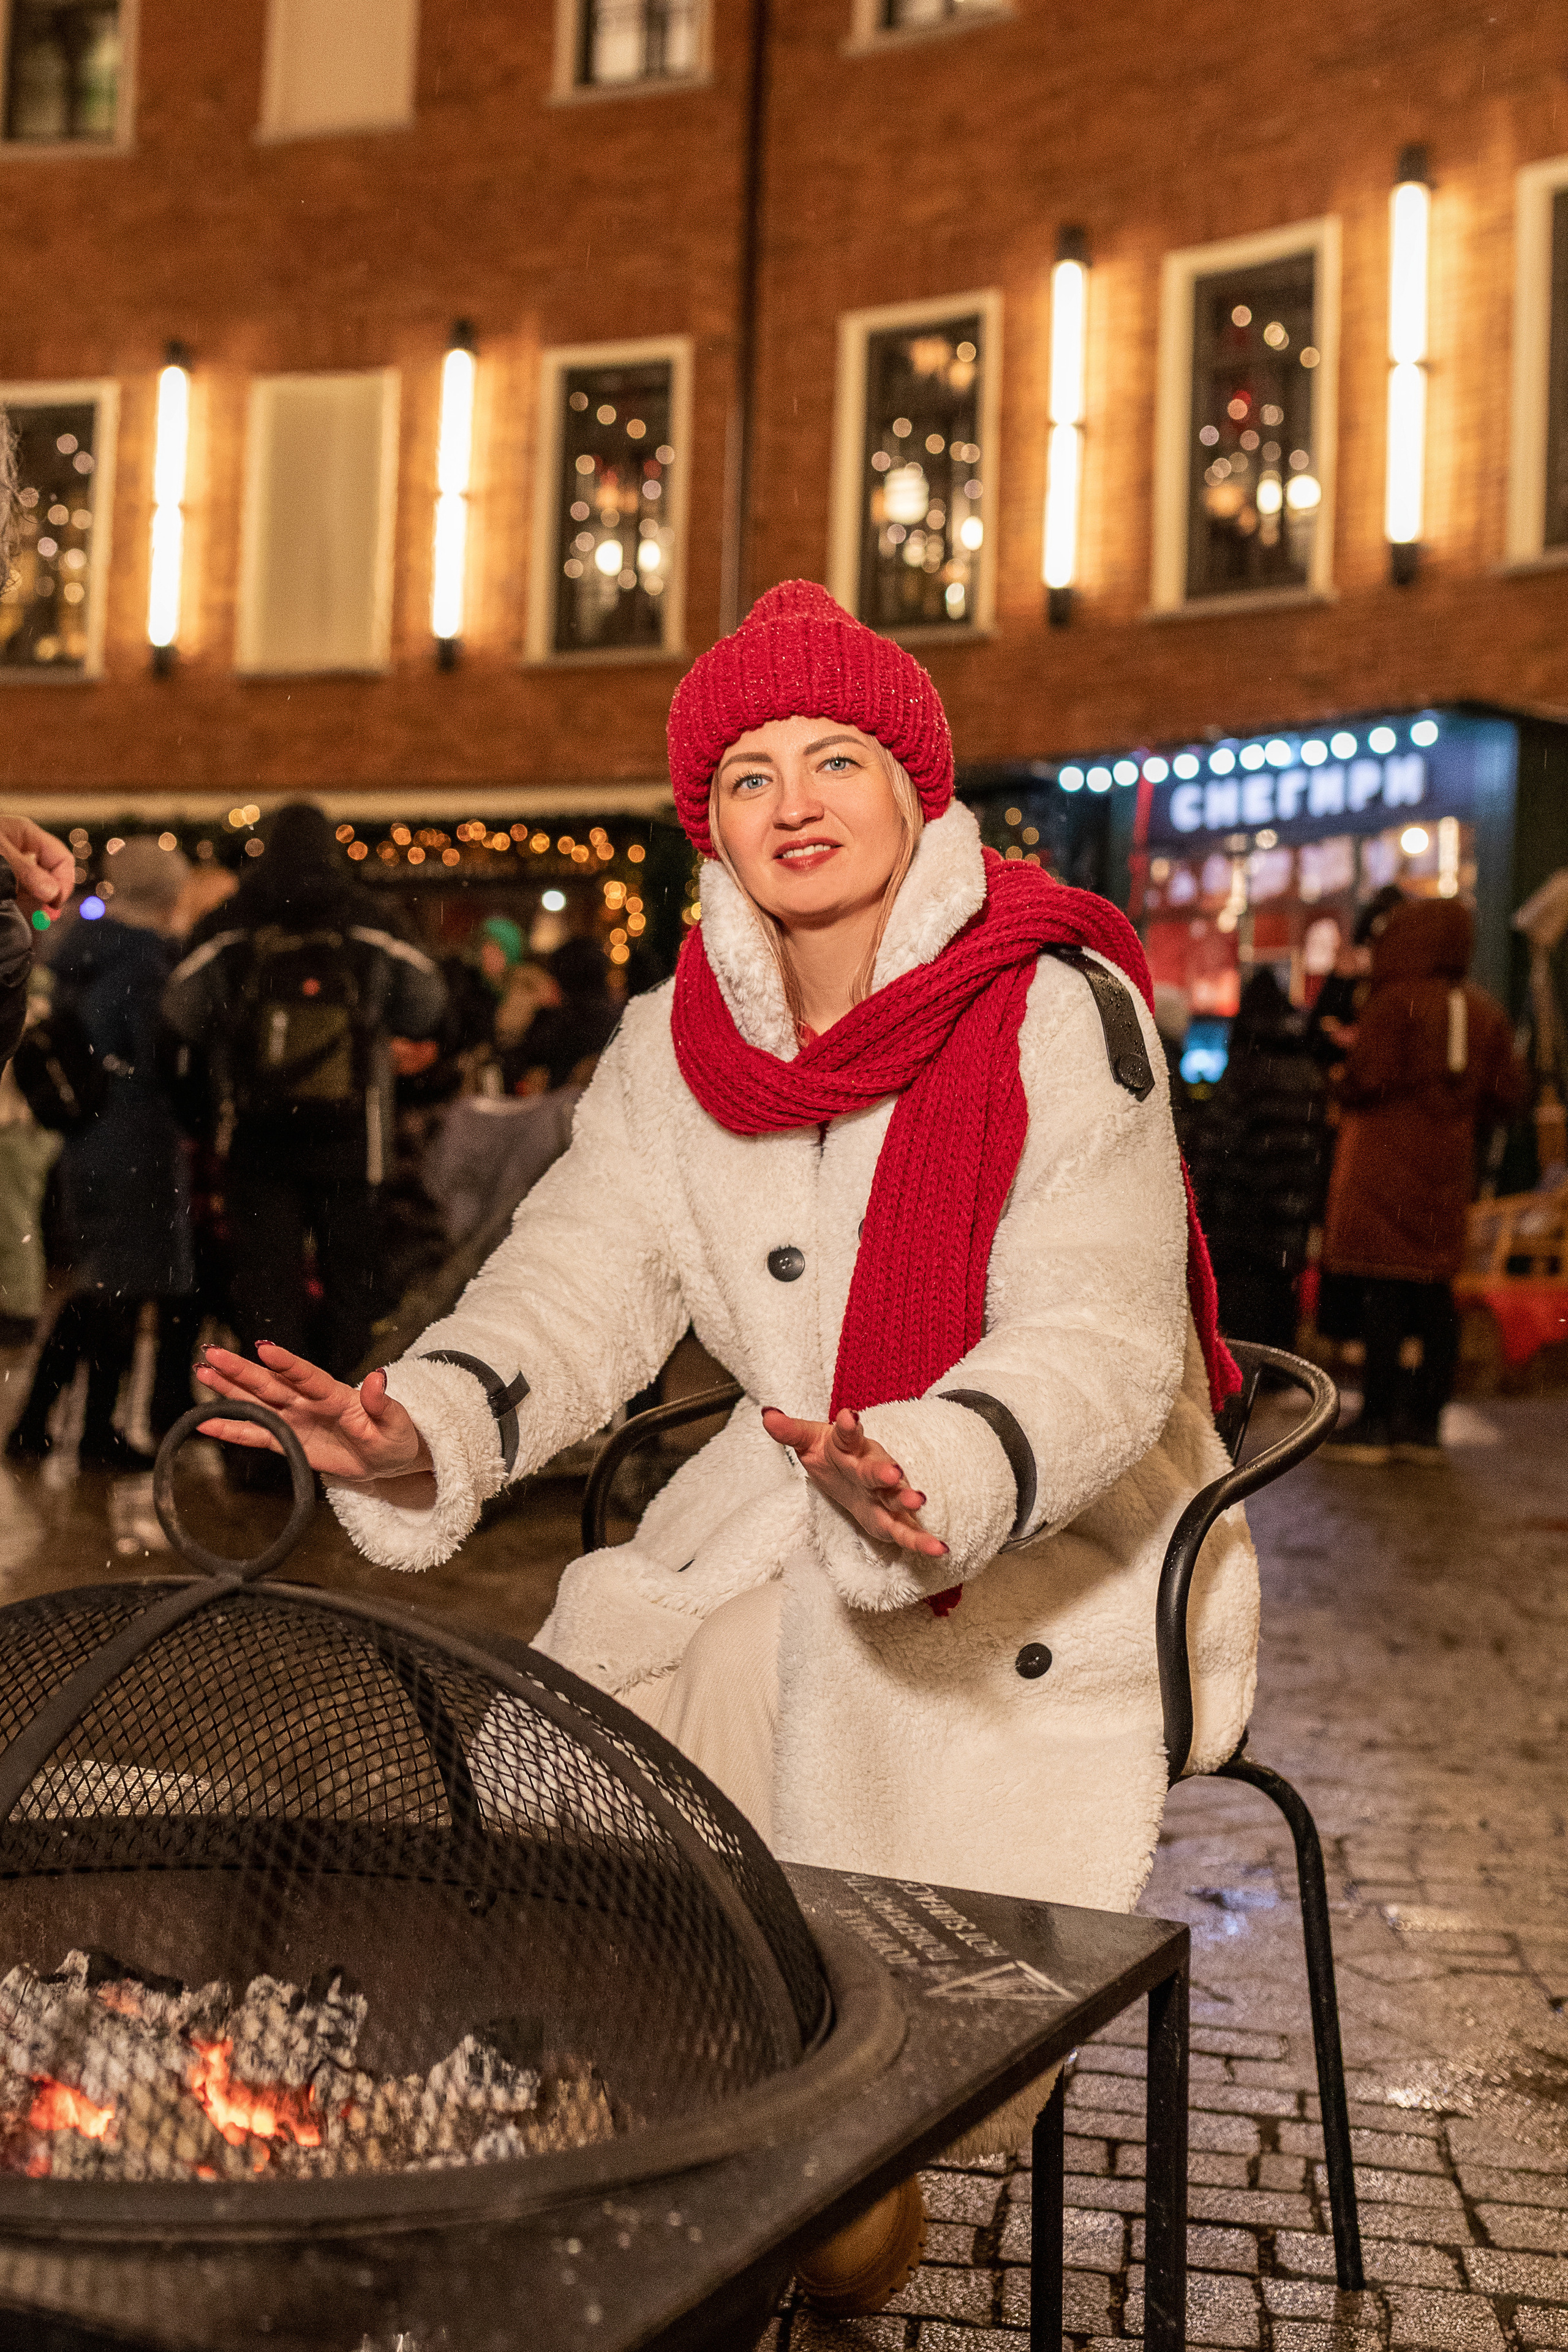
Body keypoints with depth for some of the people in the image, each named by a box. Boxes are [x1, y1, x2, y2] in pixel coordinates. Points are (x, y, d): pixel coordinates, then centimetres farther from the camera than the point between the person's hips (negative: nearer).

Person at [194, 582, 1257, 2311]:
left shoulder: (1060, 1014, -16)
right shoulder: (680, 1042, 1)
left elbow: (1101, 1341, -24)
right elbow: (584, 1276, -6)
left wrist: (932, 1483, -45)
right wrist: (423, 1433, -27)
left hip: (1069, 1527, -4)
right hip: (798, 1493, 5)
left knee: (904, 1732, -27)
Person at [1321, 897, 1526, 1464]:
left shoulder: (1393, 1003, -11)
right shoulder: (1485, 1013, 8)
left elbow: (1368, 1079, -19)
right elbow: (1506, 1093, 7)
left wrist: (1342, 1087, 3)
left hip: (1384, 1164, -6)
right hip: (1447, 1165, 6)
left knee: (1382, 1293, -4)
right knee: (1435, 1293, 9)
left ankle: (1377, 1421, -2)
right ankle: (1425, 1422, 12)